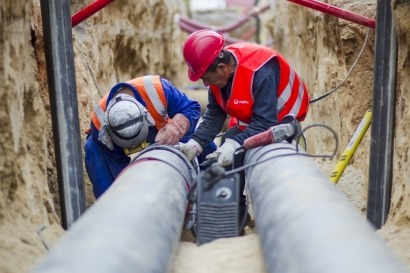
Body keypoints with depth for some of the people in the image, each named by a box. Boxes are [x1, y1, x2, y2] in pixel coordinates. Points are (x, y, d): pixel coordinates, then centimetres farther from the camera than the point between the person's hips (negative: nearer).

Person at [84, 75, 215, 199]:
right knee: (93, 151, -33)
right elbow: (116, 162, -28)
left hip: (162, 133, 2)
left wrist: (175, 127, -54)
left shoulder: (157, 88, -43)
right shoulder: (99, 121, -38)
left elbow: (191, 108, -34)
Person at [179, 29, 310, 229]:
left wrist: (235, 144, -48)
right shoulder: (218, 73, -15)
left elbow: (265, 122, -38)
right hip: (249, 120, 7)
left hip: (282, 119, -7)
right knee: (225, 155, -10)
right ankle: (236, 209, 5)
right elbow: (214, 116, -13)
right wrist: (196, 142, -27)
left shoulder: (261, 71, -37)